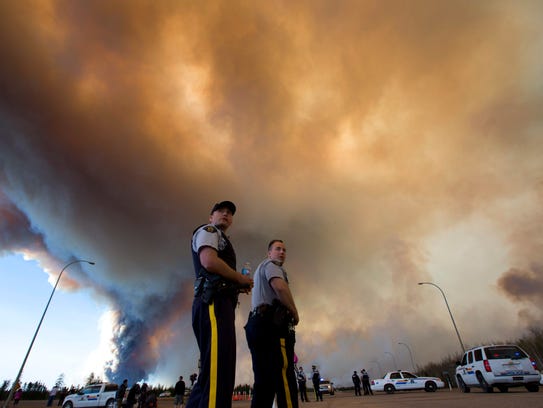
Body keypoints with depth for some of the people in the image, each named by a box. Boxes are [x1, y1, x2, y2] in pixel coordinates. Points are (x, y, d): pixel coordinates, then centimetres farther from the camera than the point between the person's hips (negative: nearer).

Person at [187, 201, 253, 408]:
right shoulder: (208, 231, 6)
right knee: (218, 369, -21)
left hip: (219, 304, 11)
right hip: (214, 303, -10)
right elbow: (209, 261, -15)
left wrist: (239, 286, 11)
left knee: (213, 370, 9)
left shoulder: (220, 239, 34)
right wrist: (241, 278, -4)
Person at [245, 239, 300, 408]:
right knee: (284, 379, -16)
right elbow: (280, 286, -18)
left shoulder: (260, 271, 33)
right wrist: (295, 312, -7)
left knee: (264, 383, 6)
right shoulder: (270, 265, 4)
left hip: (258, 324, 10)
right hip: (272, 324, -10)